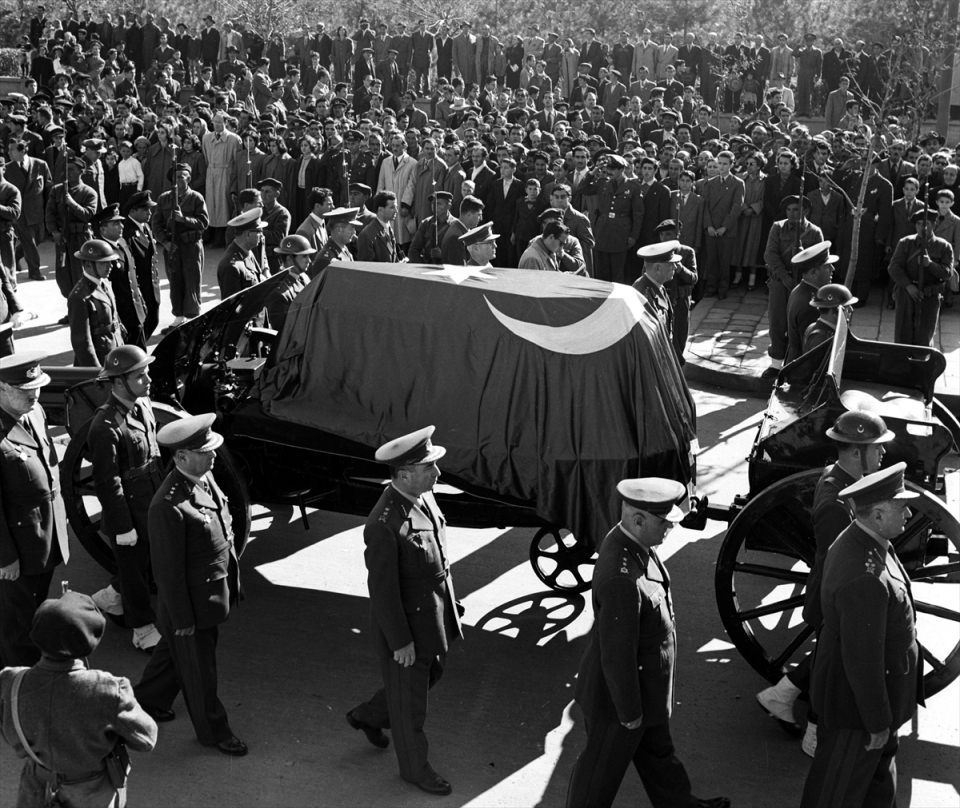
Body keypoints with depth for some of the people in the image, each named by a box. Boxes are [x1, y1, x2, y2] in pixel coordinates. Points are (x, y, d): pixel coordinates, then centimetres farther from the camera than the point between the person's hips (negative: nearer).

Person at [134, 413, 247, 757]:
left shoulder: (205, 476, -3)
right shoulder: (168, 506, -31)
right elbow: (168, 570, -24)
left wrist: (232, 582, 17)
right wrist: (182, 618, -16)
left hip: (217, 592, 8)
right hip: (191, 601, -8)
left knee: (175, 650, 29)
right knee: (198, 670, 14)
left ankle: (148, 699, 52)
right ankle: (213, 731, 34)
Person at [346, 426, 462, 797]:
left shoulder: (424, 496, -3)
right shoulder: (384, 523, -30)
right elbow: (382, 589, -24)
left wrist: (450, 605, 16)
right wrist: (400, 642, -18)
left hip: (435, 616, 9)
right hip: (404, 624, -8)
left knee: (430, 676, 27)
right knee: (410, 701, 13)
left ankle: (367, 716, 50)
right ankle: (414, 767, 37)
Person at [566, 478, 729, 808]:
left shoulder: (629, 542, -7)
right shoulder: (621, 579, -39)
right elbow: (617, 654, -30)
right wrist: (630, 712, -17)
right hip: (618, 692, -9)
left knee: (657, 749, 31)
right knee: (603, 767, 16)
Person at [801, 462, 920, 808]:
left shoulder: (856, 541, -4)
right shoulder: (865, 579, -36)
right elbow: (863, 661, -29)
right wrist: (878, 723, -17)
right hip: (854, 698, -10)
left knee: (882, 759, 29)